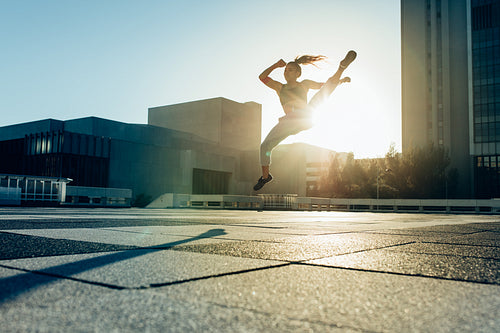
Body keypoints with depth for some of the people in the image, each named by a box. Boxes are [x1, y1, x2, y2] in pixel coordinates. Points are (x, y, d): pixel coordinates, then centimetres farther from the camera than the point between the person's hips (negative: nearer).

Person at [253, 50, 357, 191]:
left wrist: (340, 80, 9)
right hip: (289, 122, 2)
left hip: (304, 117, -2)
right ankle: (265, 176, 10)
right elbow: (262, 77, 15)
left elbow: (327, 85, 24)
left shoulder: (304, 84, 20)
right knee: (265, 146, -4)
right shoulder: (280, 88, 24)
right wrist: (276, 65, 10)